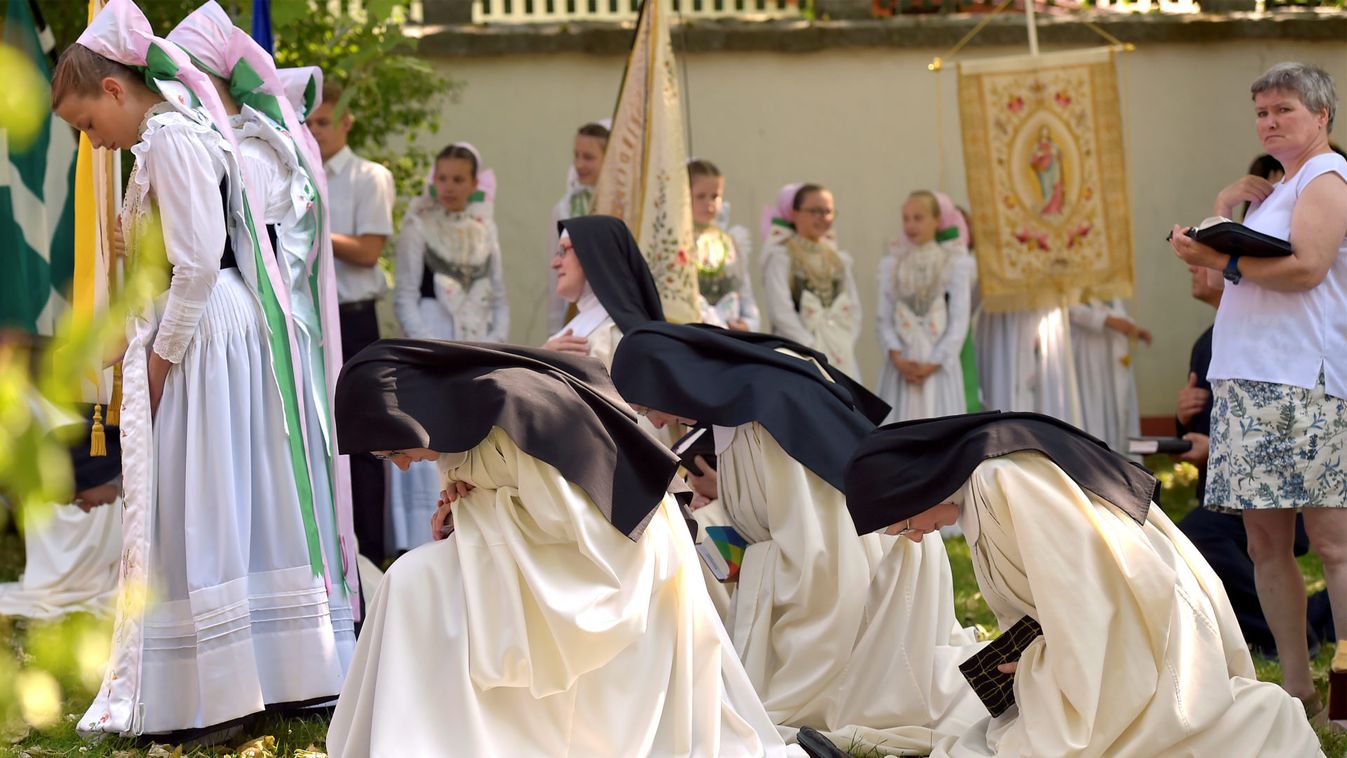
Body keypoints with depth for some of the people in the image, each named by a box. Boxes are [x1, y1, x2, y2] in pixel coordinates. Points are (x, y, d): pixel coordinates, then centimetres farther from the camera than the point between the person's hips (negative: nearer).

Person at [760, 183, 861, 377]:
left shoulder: (839, 260, 17)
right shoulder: (781, 257, -1)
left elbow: (854, 309, 15)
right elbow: (780, 311, -10)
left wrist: (846, 345, -1)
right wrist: (813, 348, -13)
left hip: (841, 359, 5)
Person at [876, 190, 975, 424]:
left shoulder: (955, 264, 2)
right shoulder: (891, 265, 9)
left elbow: (959, 321, -2)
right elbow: (883, 319, 4)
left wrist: (933, 363, -10)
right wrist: (897, 358, -11)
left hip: (940, 365, -2)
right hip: (901, 365, 2)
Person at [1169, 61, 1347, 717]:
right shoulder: (1280, 189, 25)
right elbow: (1241, 273, 27)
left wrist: (1221, 260, -13)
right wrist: (1224, 211, 14)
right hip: (1250, 382, 10)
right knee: (1266, 540, 7)